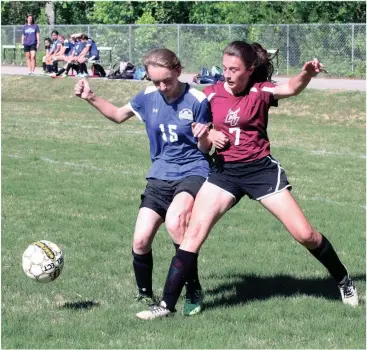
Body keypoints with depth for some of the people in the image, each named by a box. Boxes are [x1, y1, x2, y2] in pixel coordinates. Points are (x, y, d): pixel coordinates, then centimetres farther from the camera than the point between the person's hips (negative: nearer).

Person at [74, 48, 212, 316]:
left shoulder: (197, 101, -14)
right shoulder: (148, 97, 0)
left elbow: (206, 148, -5)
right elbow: (119, 115, 19)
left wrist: (203, 138, -28)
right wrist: (91, 98, 5)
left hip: (193, 172, -5)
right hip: (160, 176, 5)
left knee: (174, 221, -34)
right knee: (141, 241, -5)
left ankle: (194, 291, -16)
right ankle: (146, 297, 23)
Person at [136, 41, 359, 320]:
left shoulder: (260, 91, -7)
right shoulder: (211, 94, 1)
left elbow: (291, 88, -27)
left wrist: (307, 73, -47)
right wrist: (209, 134, -7)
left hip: (261, 169, -2)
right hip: (224, 171, 2)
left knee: (305, 234, -2)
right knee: (194, 231, -11)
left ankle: (344, 281, 23)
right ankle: (167, 303, -6)